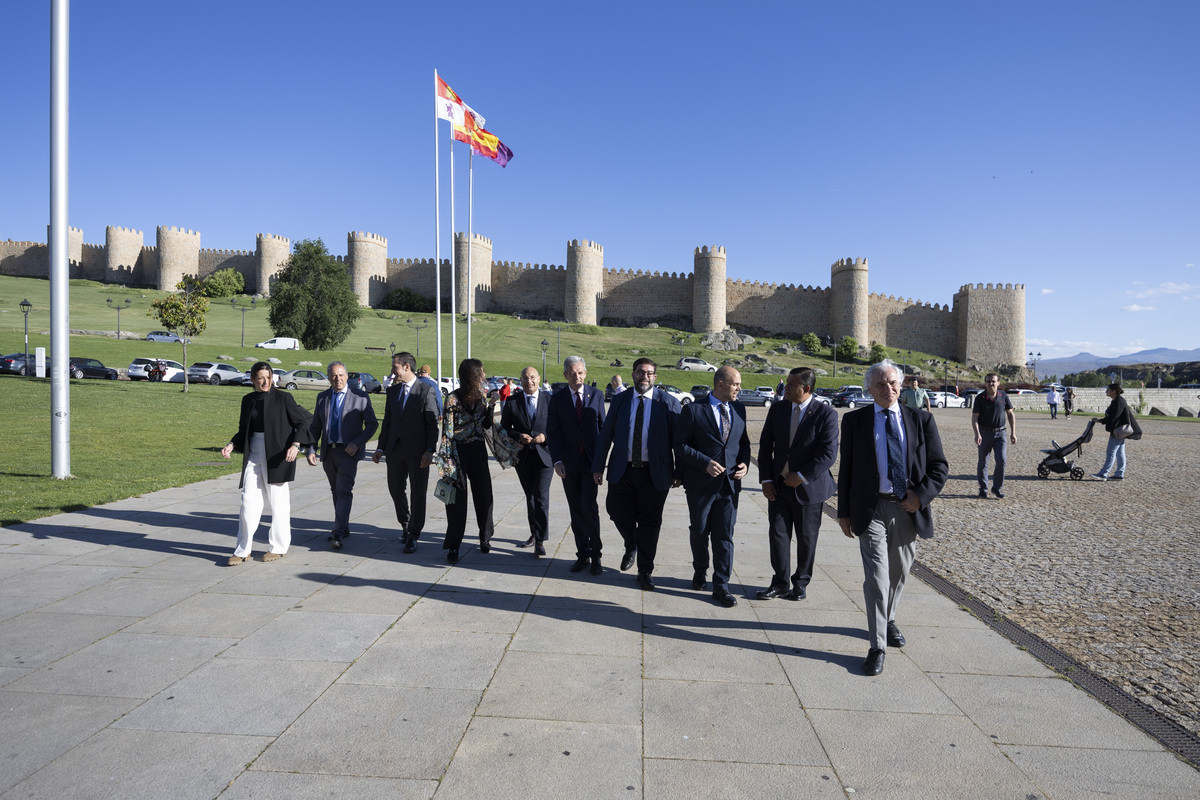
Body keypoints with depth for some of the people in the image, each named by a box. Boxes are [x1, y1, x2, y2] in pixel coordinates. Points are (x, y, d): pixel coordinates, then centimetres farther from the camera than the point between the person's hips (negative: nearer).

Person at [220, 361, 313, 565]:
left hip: (277, 456, -4)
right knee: (249, 501, 2)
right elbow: (244, 430, 17)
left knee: (278, 502, 3)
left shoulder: (283, 398, -6)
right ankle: (243, 550, 11)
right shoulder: (248, 400, 9)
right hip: (253, 455, 4)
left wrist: (295, 444, -18)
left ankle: (278, 547, 18)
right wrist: (231, 445, 0)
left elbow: (306, 421, -6)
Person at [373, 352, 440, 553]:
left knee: (418, 493, 3)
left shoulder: (426, 391, -7)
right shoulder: (392, 390, 11)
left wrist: (430, 450, -15)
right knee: (395, 489, 12)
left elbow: (433, 424, -9)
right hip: (395, 449, 6)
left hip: (417, 451, -5)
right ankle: (405, 525, 34)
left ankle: (413, 536, 14)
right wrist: (381, 447, 9)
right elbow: (387, 421, 15)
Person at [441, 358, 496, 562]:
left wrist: (490, 407, -4)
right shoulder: (453, 398, -12)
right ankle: (453, 546, 11)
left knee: (483, 495, 10)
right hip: (458, 451, -5)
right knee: (457, 498, 0)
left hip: (478, 449, 5)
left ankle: (485, 538, 28)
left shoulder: (483, 394, 5)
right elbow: (447, 431, -12)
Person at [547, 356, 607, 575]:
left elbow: (603, 428, 6)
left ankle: (595, 556, 4)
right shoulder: (557, 398, 3)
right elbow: (552, 431, 1)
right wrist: (557, 460, -9)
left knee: (588, 506, -10)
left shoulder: (597, 396, 3)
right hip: (568, 463, 2)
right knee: (576, 510, 7)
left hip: (590, 460, -1)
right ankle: (583, 554, 20)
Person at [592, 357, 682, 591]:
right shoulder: (619, 400, 5)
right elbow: (605, 435, 6)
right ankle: (631, 547, 40)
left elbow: (678, 440, -1)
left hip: (654, 474, -2)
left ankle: (645, 572, 21)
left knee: (649, 523, 4)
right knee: (618, 513, 7)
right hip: (622, 471, 3)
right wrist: (597, 466, 3)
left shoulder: (668, 403, -3)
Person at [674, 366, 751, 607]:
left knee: (725, 535, 2)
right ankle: (700, 572, 38)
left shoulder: (739, 409, 7)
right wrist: (705, 463, -18)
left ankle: (721, 585, 11)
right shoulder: (693, 410, -8)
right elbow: (680, 444, -8)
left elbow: (744, 442, 16)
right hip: (701, 483, -3)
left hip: (730, 482, 3)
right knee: (700, 532, 13)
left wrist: (744, 463, -2)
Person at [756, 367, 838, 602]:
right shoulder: (777, 409, 4)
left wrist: (802, 476, -17)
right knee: (778, 534, 4)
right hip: (778, 486, 3)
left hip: (808, 487, -3)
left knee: (806, 538, 9)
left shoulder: (826, 414, -10)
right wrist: (766, 480, -1)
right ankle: (780, 583, 18)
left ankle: (800, 583, 27)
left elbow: (829, 453, -14)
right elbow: (765, 446, 7)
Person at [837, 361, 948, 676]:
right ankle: (877, 647, 1)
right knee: (876, 576, -7)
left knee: (899, 573, 18)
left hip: (908, 509, 3)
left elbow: (939, 466, 5)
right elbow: (846, 469, 2)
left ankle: (889, 619, 43)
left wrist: (921, 495, -11)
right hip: (871, 509, -2)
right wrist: (844, 512, 0)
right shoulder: (855, 421, 0)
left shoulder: (921, 419, 4)